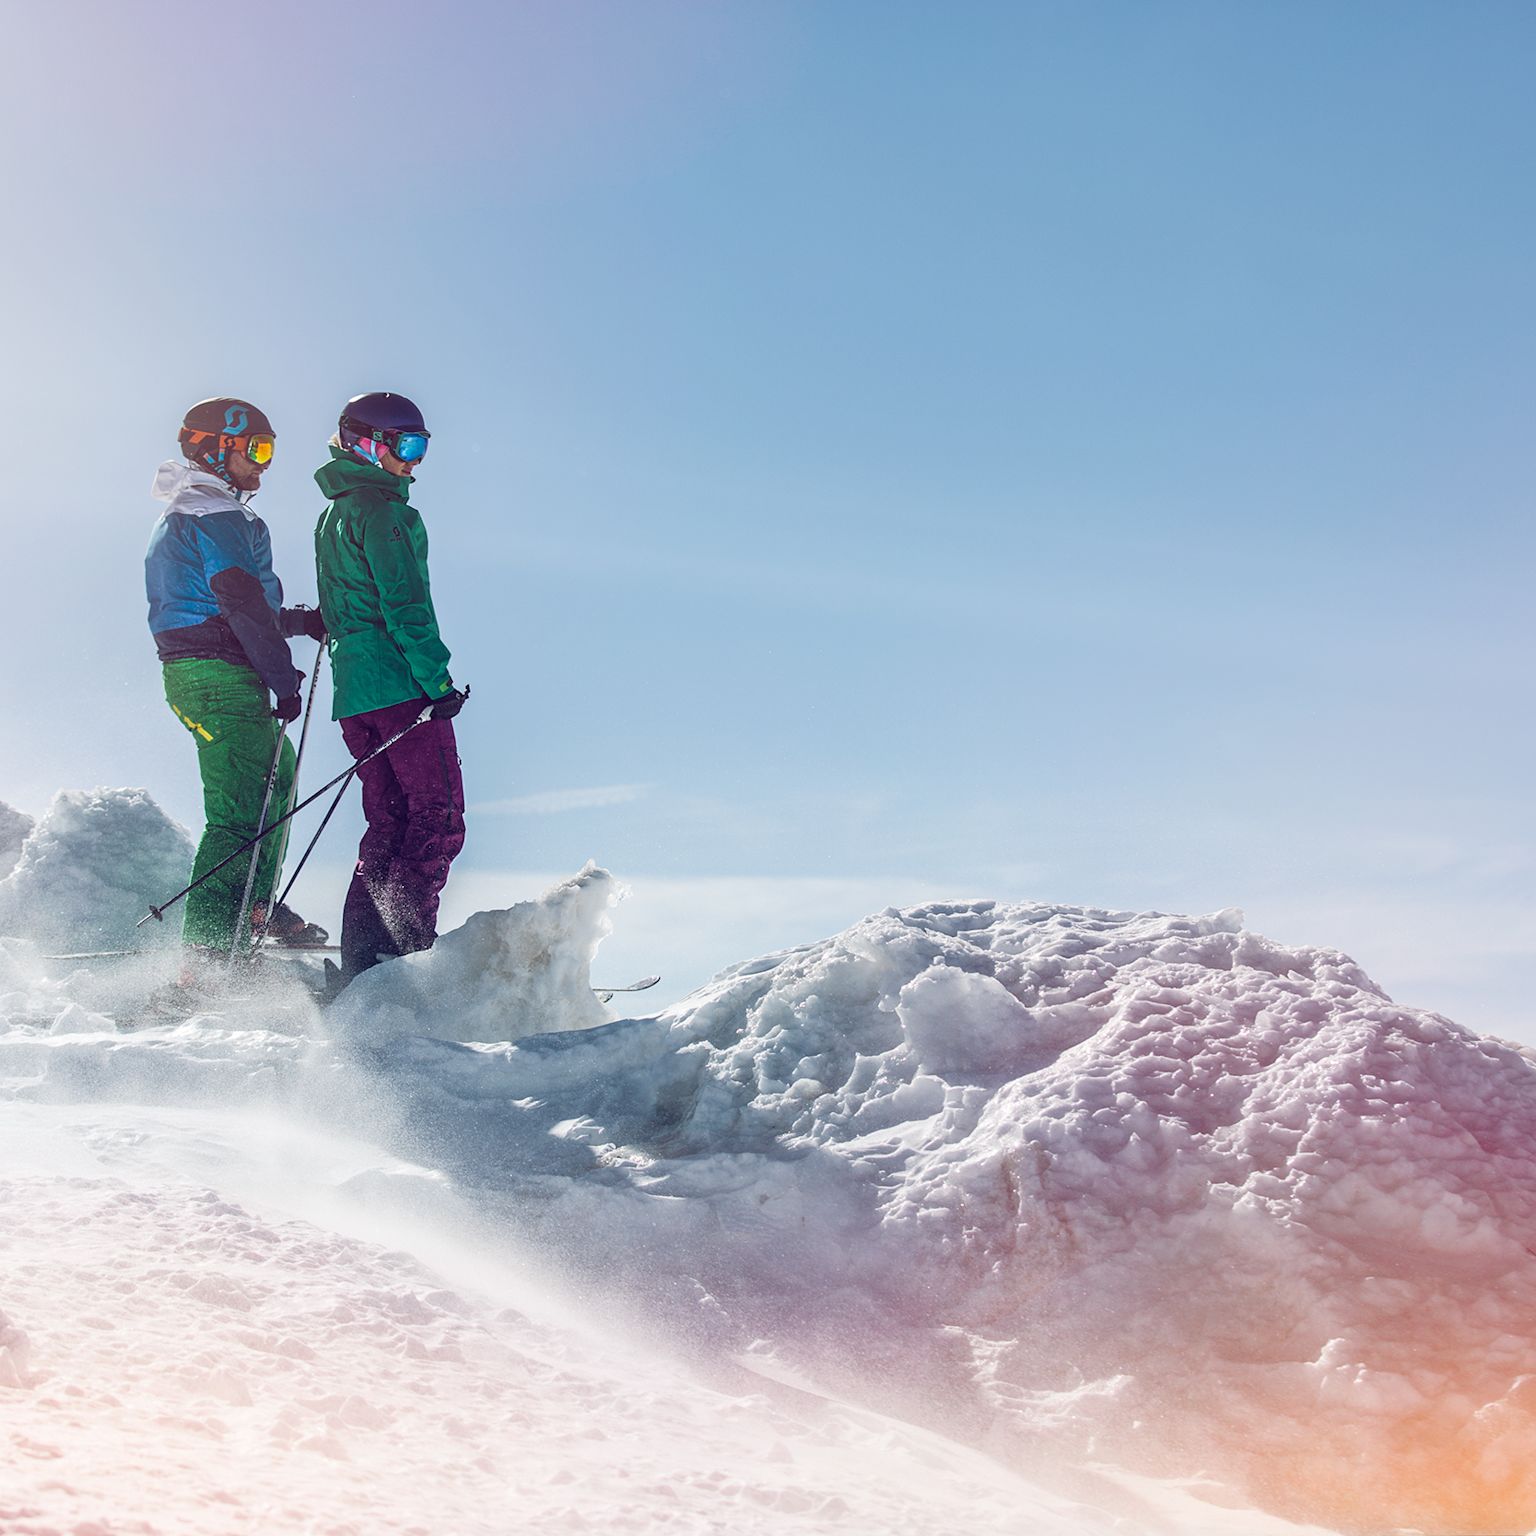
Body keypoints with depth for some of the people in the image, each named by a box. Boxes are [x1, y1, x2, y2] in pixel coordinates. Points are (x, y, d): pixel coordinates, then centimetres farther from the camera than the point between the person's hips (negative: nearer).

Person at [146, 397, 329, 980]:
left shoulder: (180, 519, 24)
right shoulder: (218, 517, -10)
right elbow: (243, 605, -17)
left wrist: (301, 620, 21)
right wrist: (283, 679, -13)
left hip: (190, 672, 11)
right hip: (221, 676, -11)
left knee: (277, 773, 25)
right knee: (240, 809, -15)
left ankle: (256, 907, 29)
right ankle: (209, 950, -21)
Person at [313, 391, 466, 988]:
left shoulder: (333, 515, 22)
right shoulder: (381, 510, -8)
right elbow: (404, 605, -16)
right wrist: (438, 680, -17)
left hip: (353, 691, 9)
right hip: (398, 686, -9)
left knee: (389, 825, 10)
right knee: (438, 820, -7)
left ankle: (360, 961, 6)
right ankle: (405, 945, -15)